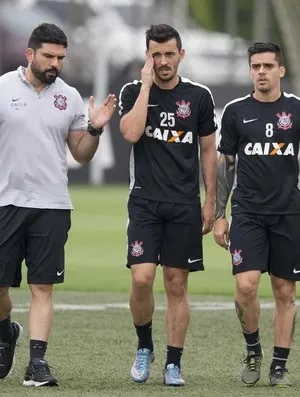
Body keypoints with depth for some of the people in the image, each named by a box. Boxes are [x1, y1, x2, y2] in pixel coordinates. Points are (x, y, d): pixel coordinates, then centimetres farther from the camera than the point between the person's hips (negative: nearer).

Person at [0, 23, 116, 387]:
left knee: (42, 287, -2)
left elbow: (82, 155, 12)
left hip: (52, 206, 1)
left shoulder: (69, 97, 7)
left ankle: (37, 363, -2)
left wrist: (95, 129, -4)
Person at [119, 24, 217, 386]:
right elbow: (131, 133, -18)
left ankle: (173, 364, 9)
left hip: (184, 205, 1)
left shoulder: (199, 97, 5)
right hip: (145, 202, -1)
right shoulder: (133, 92, 1)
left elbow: (208, 151, 11)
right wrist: (146, 85, -14)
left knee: (177, 285, 3)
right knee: (141, 278, -14)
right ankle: (144, 346, 11)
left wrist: (210, 202, 7)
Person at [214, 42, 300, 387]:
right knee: (246, 286, -14)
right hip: (247, 212, 0)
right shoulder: (236, 111, 4)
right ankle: (252, 349, 9)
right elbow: (224, 164, 10)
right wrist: (219, 215, 6)